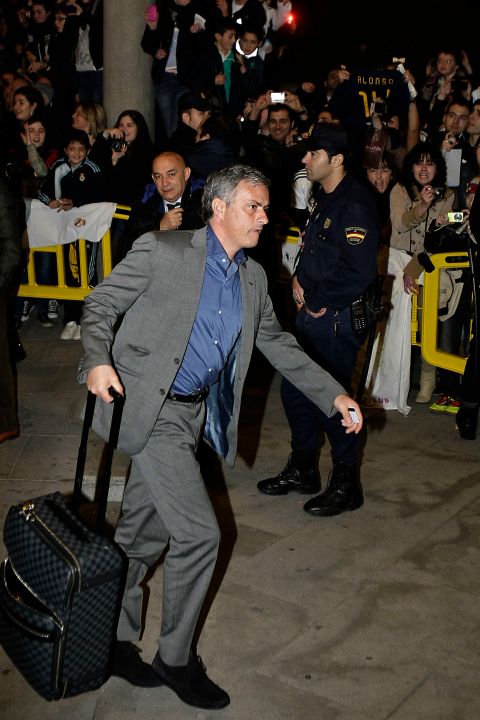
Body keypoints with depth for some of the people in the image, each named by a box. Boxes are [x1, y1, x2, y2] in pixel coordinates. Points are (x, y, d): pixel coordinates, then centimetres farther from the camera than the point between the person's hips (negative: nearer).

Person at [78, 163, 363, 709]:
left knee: (144, 533, 16)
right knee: (198, 533, -9)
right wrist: (98, 360, -24)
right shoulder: (161, 251, -7)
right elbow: (101, 303, -5)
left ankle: (115, 639, 34)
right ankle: (176, 659, 12)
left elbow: (278, 345, 16)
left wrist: (335, 397, 10)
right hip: (150, 407, -6)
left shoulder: (253, 279, 12)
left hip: (193, 414, 7)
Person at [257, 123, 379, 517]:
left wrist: (318, 301, -14)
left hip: (337, 320, -10)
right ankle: (302, 470, 32)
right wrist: (300, 277, 5)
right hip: (313, 312, 10)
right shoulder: (326, 199, 12)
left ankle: (346, 484, 17)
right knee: (295, 389, 15)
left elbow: (358, 272, -25)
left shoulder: (355, 205, -18)